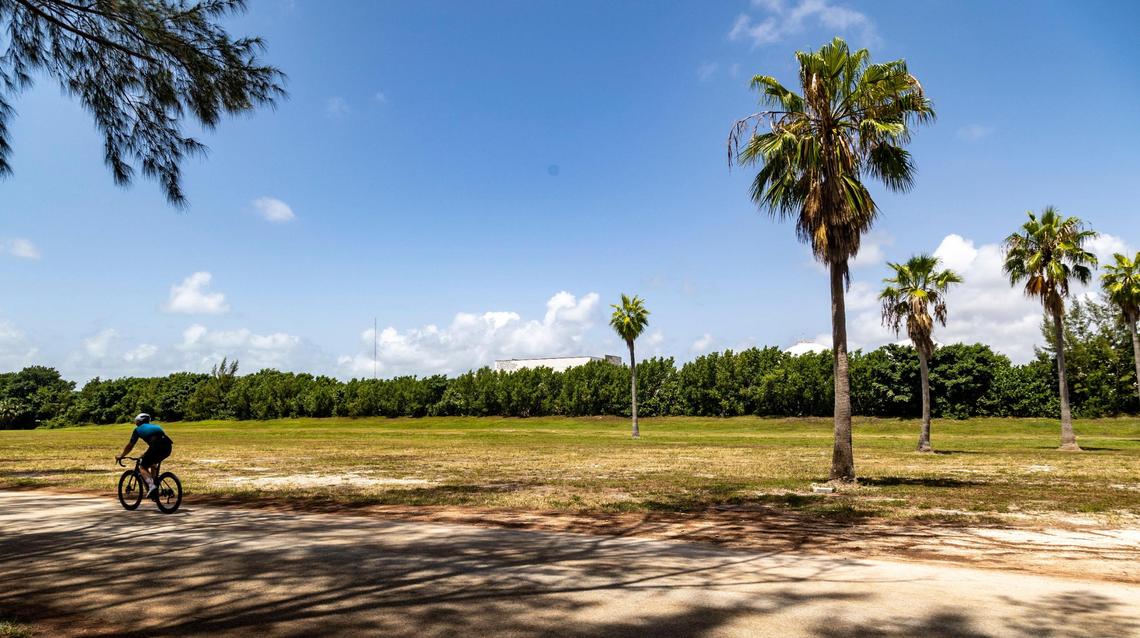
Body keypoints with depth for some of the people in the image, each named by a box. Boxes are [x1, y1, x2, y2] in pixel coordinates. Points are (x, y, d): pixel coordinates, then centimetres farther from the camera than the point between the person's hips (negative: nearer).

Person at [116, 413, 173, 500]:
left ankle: (151, 486, -12)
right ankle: (153, 483, 24)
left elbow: (130, 446, 25)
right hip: (168, 447, 6)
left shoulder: (138, 429, 22)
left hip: (156, 447, -6)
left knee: (142, 467, 11)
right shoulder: (156, 426, 36)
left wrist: (121, 456, 40)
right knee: (153, 463, 33)